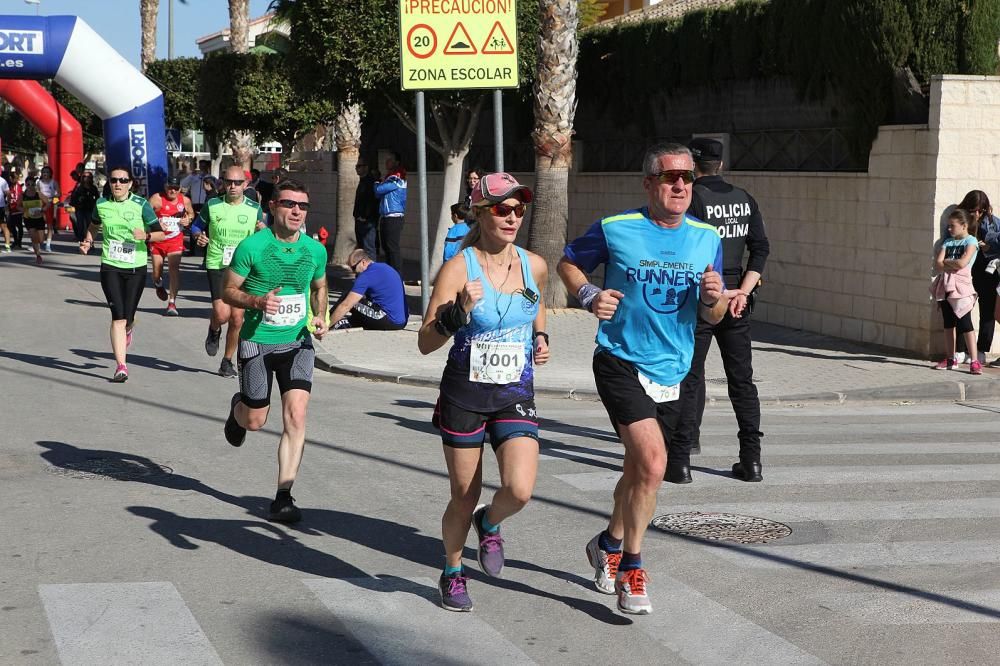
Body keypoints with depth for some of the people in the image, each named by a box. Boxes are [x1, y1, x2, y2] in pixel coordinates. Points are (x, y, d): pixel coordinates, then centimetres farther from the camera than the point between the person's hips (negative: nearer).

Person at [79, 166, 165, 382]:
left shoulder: (141, 205, -5)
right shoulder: (101, 204, 3)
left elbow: (160, 234, -4)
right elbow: (94, 226, 24)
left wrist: (145, 236, -24)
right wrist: (88, 241, 5)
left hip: (136, 267, 0)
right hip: (110, 267, 1)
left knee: (128, 317, 6)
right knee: (118, 317, -12)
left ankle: (128, 328, 46)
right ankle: (121, 366, -11)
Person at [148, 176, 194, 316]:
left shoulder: (185, 200, -2)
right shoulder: (156, 199, -12)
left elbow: (191, 213, 17)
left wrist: (188, 219, -5)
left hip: (176, 240, 0)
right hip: (157, 240, 0)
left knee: (174, 268, -16)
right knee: (157, 271, 9)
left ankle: (172, 302, -14)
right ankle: (159, 285, 48)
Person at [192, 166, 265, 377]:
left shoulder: (254, 209, 4)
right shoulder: (212, 205, 2)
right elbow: (196, 226, 15)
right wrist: (199, 236, -7)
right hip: (217, 266, -1)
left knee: (237, 318, 2)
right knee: (221, 314, -16)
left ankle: (227, 361, 19)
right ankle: (214, 331, 22)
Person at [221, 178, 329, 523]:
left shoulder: (315, 250, 0)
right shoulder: (252, 246, -12)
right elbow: (228, 291, -4)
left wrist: (320, 317, 0)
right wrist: (257, 301, -23)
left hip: (297, 342, 2)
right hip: (257, 341, -2)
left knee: (296, 415, -14)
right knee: (255, 420, 7)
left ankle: (283, 497, -7)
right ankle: (237, 407, 47)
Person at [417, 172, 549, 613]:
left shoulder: (534, 266, 0)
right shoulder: (458, 269, -13)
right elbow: (426, 343, -15)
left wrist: (540, 338, 6)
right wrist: (459, 312, -31)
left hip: (515, 395, 2)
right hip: (464, 395, -2)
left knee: (520, 490, -16)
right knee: (464, 497, 8)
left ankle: (490, 525, 20)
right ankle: (452, 573, 35)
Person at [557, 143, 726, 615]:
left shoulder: (707, 239, 4)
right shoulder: (615, 230, -8)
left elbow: (712, 316, 10)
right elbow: (568, 263, 8)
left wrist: (713, 298, -13)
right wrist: (589, 294, -11)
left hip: (670, 374, 5)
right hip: (620, 363, -5)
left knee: (638, 471, 17)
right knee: (653, 462, -20)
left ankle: (610, 544, 44)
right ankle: (630, 570, -2)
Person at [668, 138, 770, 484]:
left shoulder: (693, 198, -9)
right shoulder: (744, 199, 9)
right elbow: (761, 248, 3)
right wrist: (742, 291, -3)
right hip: (736, 301, 5)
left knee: (688, 379, 0)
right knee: (742, 380, 10)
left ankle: (679, 460, 0)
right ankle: (751, 460, 11)